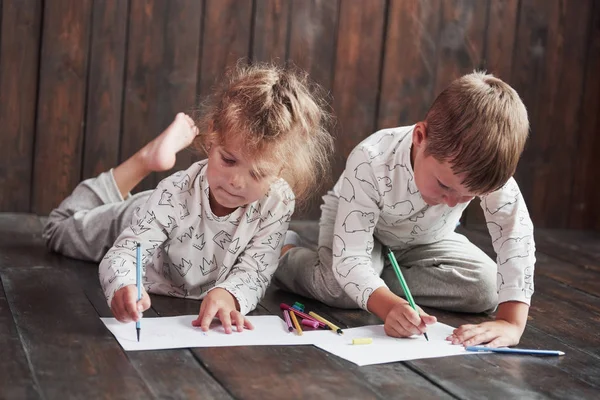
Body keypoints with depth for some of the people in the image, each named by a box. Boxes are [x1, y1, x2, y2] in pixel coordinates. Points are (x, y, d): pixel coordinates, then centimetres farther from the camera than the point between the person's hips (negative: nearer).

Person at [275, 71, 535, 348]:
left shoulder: (488, 169, -34)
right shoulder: (370, 163, -41)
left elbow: (517, 240, -33)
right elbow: (351, 258, -41)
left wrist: (511, 323, -45)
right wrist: (388, 306, -60)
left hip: (425, 239, 4)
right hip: (355, 217, -3)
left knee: (486, 289, -15)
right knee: (340, 290, -31)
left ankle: (380, 278, -2)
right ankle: (286, 254, 3)